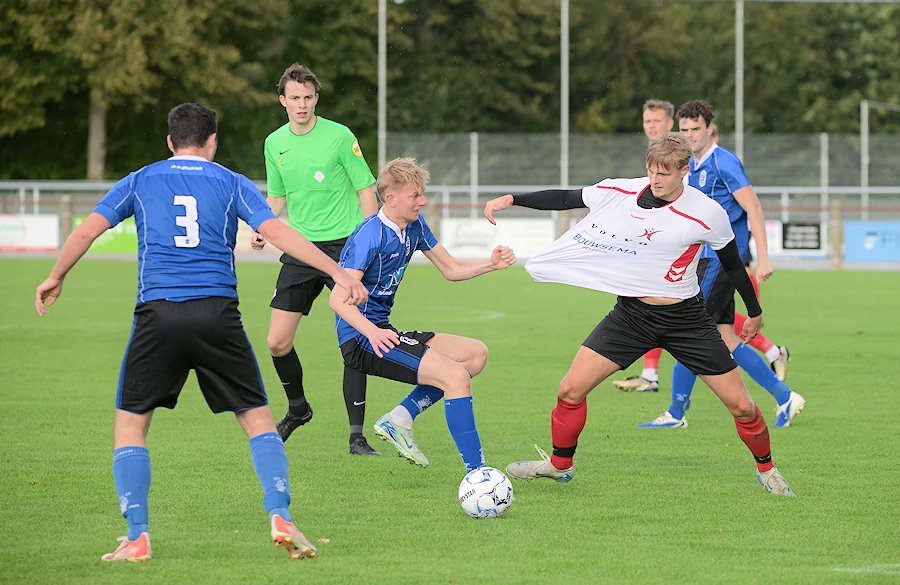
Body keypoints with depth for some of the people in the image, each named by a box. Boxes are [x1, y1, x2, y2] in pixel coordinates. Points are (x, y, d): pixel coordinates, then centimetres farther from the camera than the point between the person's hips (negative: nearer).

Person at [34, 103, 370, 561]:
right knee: (258, 418, 11)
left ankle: (137, 538, 0)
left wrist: (55, 278, 26)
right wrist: (338, 273, 1)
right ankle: (280, 519, -4)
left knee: (130, 422, 10)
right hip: (218, 313, 0)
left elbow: (88, 230, 10)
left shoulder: (139, 182, 14)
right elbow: (277, 234, 1)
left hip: (157, 315, 0)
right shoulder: (232, 183, 12)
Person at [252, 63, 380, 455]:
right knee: (277, 343, 0)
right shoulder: (275, 144, 8)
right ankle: (297, 408, 28)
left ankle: (356, 435, -6)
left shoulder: (339, 137, -7)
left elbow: (366, 190, -3)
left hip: (344, 246, -4)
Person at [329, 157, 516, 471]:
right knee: (456, 375, -22)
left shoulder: (414, 225, 8)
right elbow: (339, 298, -24)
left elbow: (451, 269, 17)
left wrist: (490, 264, -2)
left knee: (477, 354, 10)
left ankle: (399, 419, 2)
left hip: (383, 332, 10)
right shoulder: (371, 235, -19)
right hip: (362, 339, -10)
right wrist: (371, 331, -40)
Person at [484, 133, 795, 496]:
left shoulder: (707, 213, -13)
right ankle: (560, 465, 17)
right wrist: (510, 199, -3)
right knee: (571, 390, -8)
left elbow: (732, 265, 2)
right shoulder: (620, 193, -7)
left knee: (740, 406, -3)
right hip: (631, 313, 2)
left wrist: (754, 312, 13)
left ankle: (766, 469, 26)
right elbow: (565, 199, 5)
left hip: (685, 319, -2)